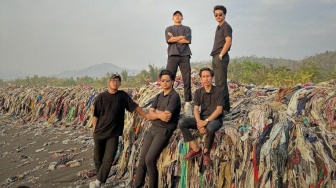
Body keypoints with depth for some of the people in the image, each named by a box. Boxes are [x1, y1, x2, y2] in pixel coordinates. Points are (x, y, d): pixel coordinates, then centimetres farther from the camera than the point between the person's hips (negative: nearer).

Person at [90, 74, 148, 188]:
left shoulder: (123, 95, 0)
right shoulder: (101, 96, -3)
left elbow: (134, 107, 3)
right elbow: (96, 115, 0)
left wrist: (147, 116, -2)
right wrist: (94, 130, -1)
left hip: (113, 134, 0)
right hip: (99, 133, 0)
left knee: (108, 159, -7)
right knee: (98, 158, 7)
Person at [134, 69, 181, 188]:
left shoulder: (174, 96, -9)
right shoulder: (158, 96, 14)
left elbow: (167, 117, -18)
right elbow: (150, 114, 2)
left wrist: (156, 112, -3)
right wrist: (160, 115, -16)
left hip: (164, 130, -7)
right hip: (153, 128, 7)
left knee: (150, 159, -16)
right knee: (142, 159, 4)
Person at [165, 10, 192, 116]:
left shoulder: (187, 29, 19)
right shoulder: (168, 29, 19)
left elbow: (187, 40, 0)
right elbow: (169, 40, -1)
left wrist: (174, 38, 2)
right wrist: (181, 37, 0)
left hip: (184, 55, 0)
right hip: (172, 55, 0)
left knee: (187, 79, -6)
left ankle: (187, 103, -5)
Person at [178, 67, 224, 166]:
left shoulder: (218, 91, -6)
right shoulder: (198, 92, 6)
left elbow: (219, 110, -13)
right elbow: (196, 109, -1)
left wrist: (206, 121, -24)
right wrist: (199, 122, -21)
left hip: (215, 119, -4)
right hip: (202, 118, 5)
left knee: (210, 127, -41)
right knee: (182, 122, -20)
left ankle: (206, 152, -14)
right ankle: (196, 149, -13)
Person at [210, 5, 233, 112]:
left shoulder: (226, 27, -6)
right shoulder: (218, 27, 20)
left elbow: (228, 42, -18)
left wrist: (221, 55, -17)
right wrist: (216, 56, 15)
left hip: (221, 58, -9)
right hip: (216, 57, 10)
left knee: (221, 83, -10)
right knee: (218, 83, 12)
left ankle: (225, 107, -6)